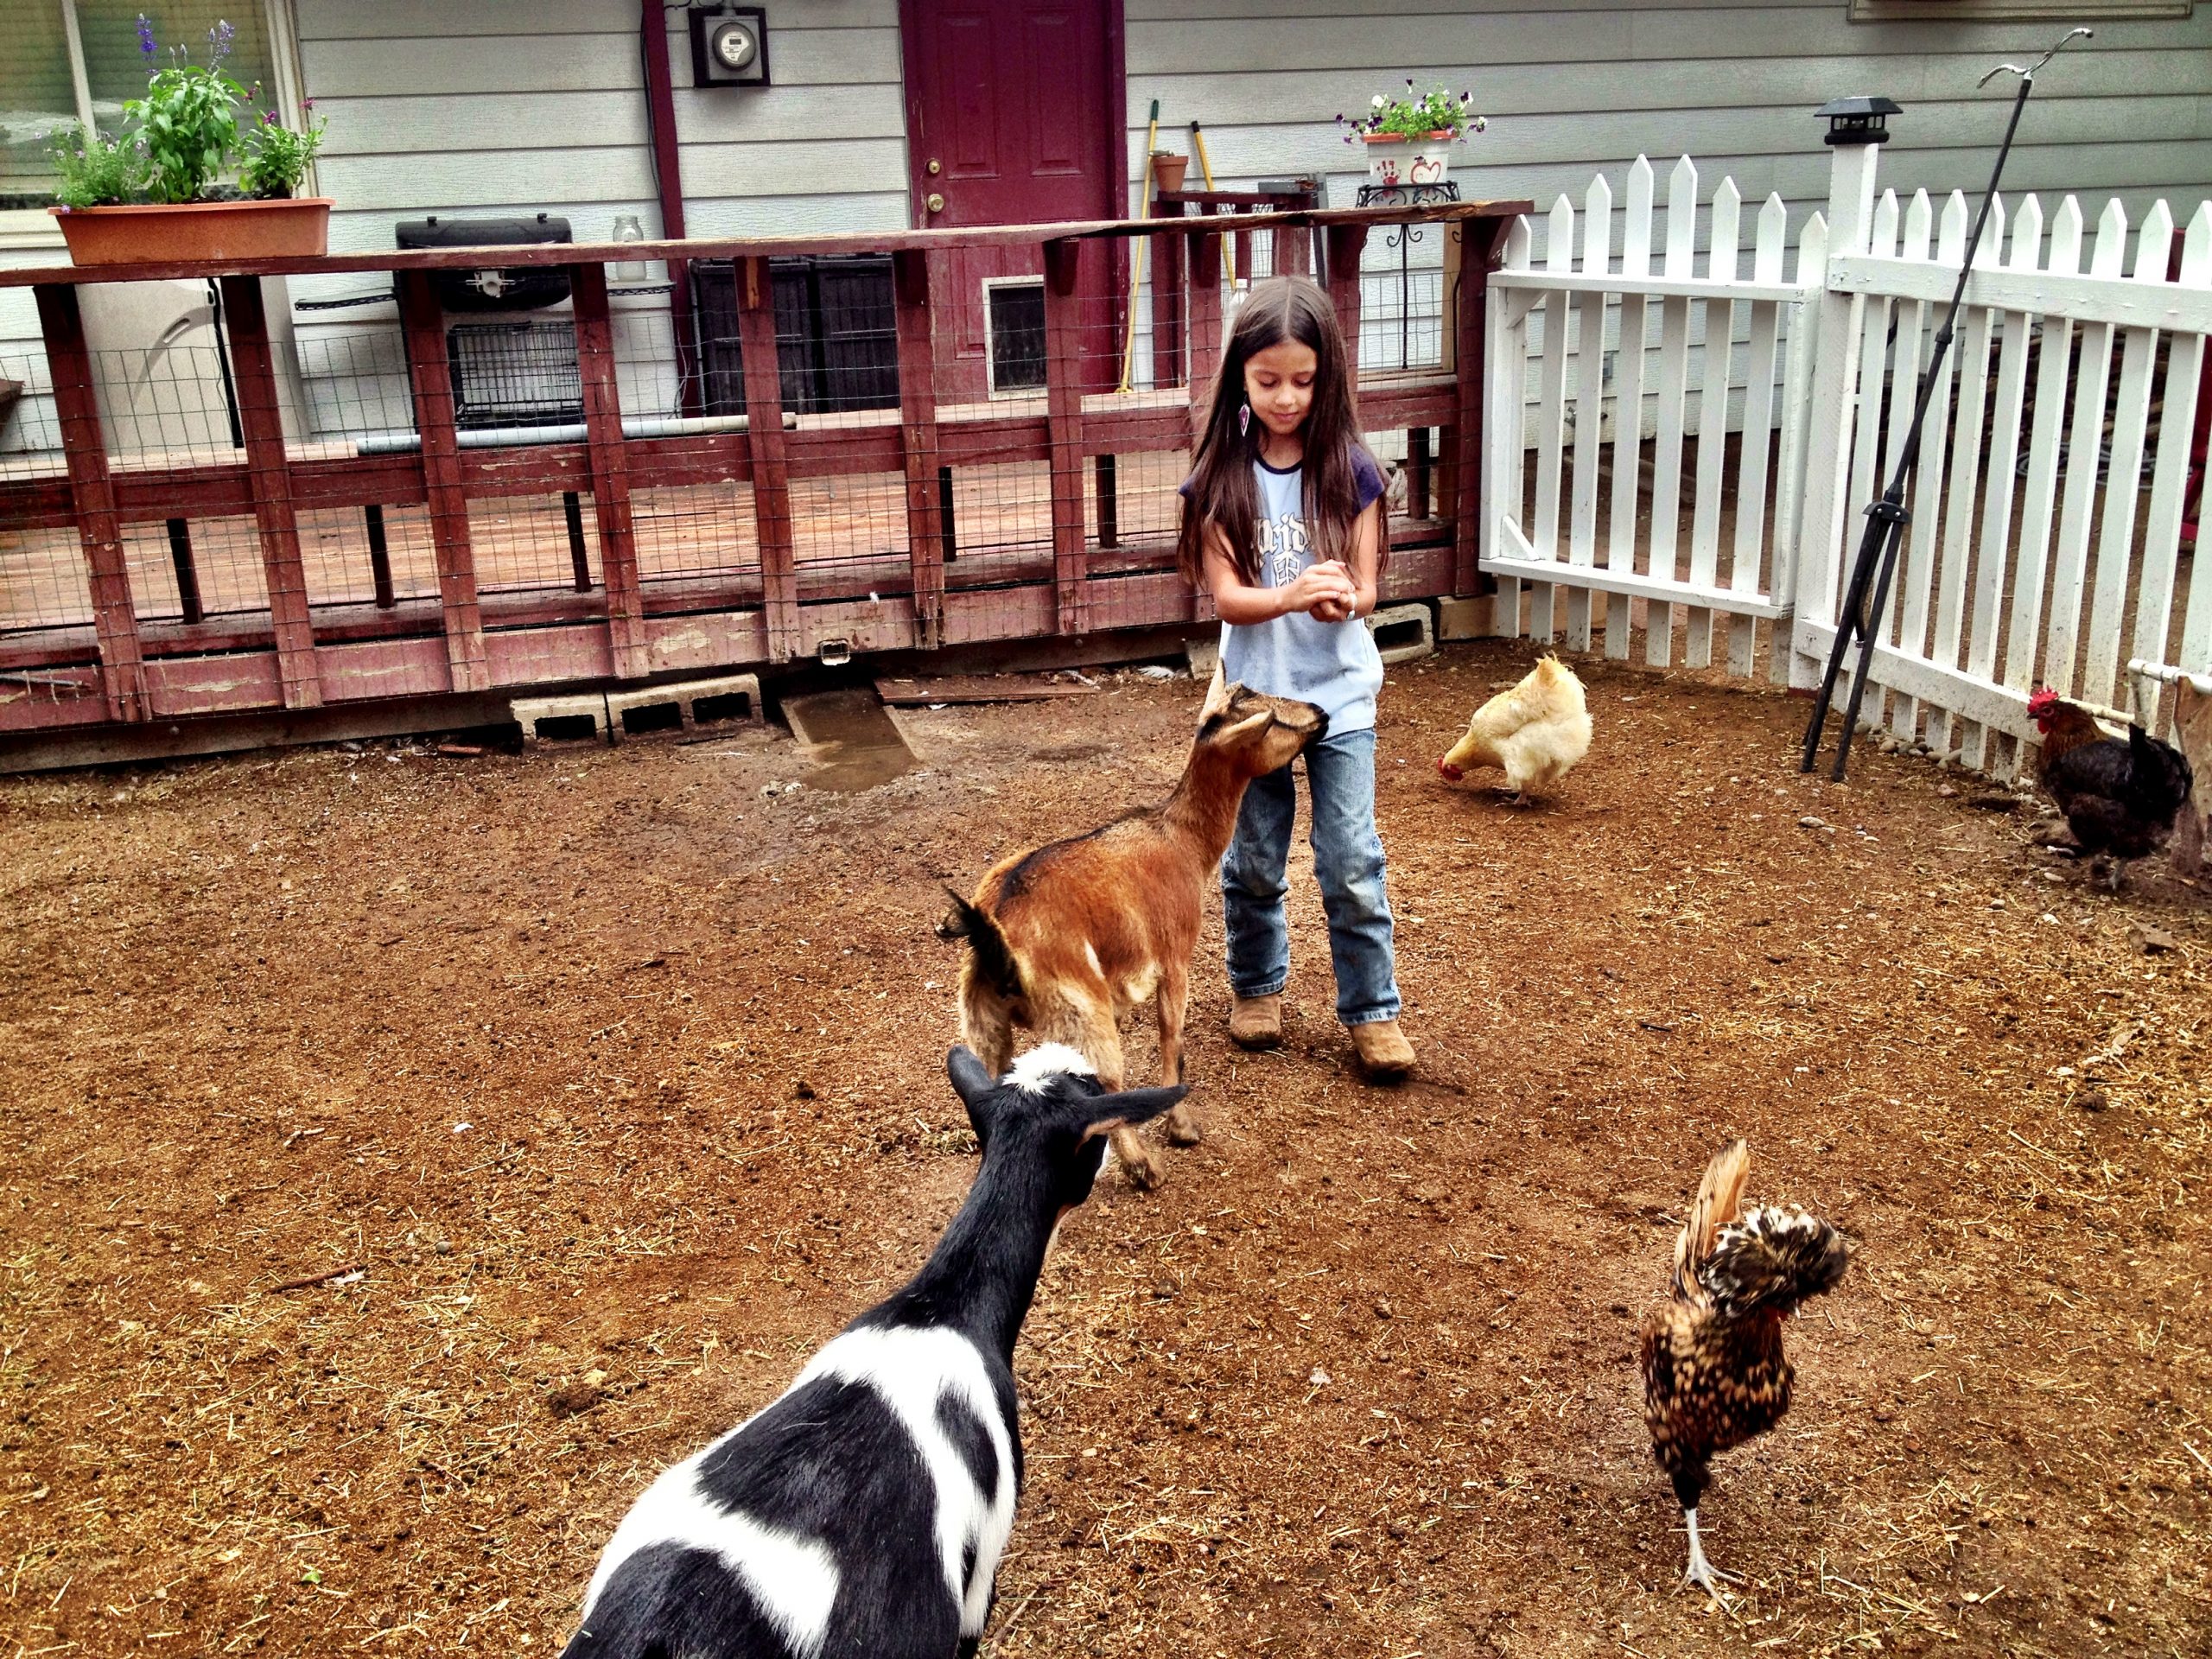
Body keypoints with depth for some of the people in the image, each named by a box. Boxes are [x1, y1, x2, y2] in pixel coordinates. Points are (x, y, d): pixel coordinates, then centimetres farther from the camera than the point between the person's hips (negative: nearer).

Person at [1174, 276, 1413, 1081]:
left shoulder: (1350, 471, -5)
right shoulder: (1220, 479, -6)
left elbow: (1364, 589, -5)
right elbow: (1225, 595, -11)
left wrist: (1340, 600, -29)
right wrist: (1293, 594, -31)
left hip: (1340, 698, -1)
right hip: (1255, 700, 1)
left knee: (1353, 867, -1)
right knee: (1253, 862, 13)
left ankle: (1372, 1011, 13)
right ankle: (1257, 986, 34)